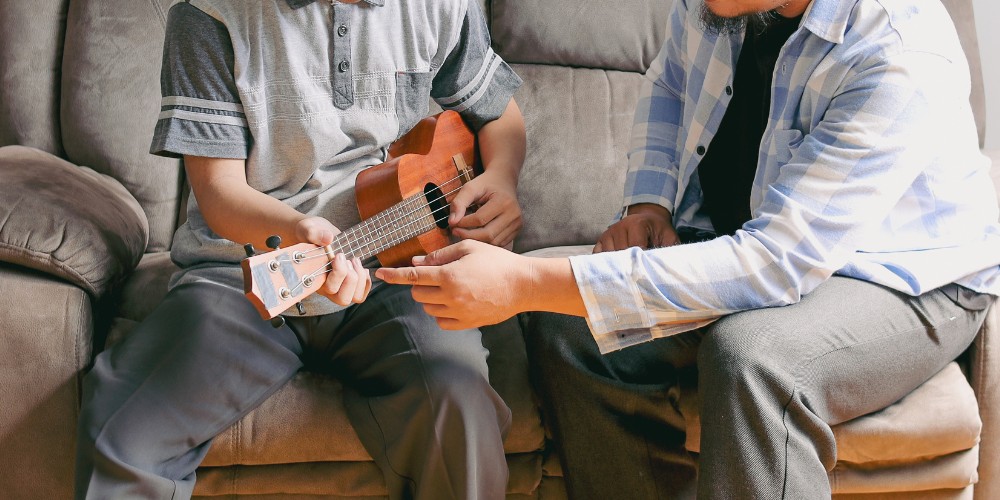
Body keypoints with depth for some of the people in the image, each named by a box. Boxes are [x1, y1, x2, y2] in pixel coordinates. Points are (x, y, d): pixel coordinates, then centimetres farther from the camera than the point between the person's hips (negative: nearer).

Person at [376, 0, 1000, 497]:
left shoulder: (903, 57, -32)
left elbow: (776, 263, -38)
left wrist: (529, 284, -41)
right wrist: (648, 206, -6)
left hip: (904, 280, -6)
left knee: (747, 358, -37)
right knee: (564, 333, -17)